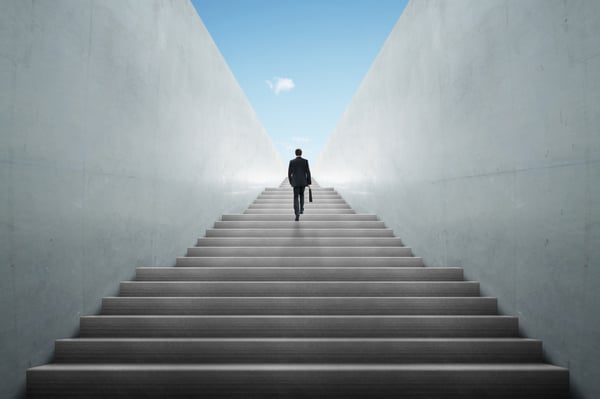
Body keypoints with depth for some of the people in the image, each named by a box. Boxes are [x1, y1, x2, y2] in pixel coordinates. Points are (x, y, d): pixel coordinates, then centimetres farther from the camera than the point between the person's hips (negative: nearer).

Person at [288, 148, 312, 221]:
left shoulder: (292, 161, -3)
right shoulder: (305, 161, -4)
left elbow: (289, 173, 0)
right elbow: (308, 172, -6)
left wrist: (291, 182, 14)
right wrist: (309, 182, 1)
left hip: (296, 182, -1)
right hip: (303, 182, 1)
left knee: (296, 198, -1)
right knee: (301, 194, 28)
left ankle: (297, 215, -14)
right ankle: (301, 209, 30)